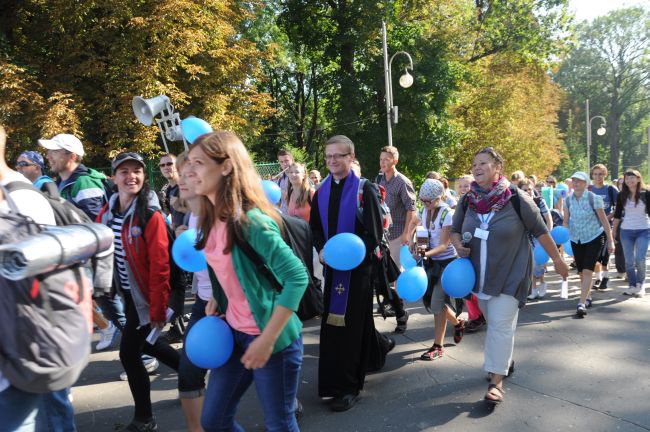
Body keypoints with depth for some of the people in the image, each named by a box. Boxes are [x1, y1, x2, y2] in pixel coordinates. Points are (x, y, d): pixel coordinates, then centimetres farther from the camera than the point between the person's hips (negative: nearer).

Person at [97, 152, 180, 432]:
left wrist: (158, 308, -18)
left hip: (145, 295, -7)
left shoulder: (151, 215, -19)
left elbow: (160, 266, -20)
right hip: (126, 293, 7)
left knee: (129, 353, -2)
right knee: (145, 342, 22)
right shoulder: (106, 212, 1)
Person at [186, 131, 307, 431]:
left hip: (271, 339, -8)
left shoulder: (251, 221, -23)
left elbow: (297, 277, -28)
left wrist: (267, 340, -27)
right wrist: (215, 299, 5)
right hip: (234, 333, 8)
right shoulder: (212, 220, 3)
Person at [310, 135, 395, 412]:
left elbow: (375, 231, -11)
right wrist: (322, 250, -7)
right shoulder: (322, 192, 8)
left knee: (349, 322, -2)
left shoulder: (365, 189, -8)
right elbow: (315, 227, 11)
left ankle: (348, 387, 10)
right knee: (344, 321, 15)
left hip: (358, 265, -5)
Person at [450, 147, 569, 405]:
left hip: (510, 274, -4)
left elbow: (540, 231, -5)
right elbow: (455, 231, 10)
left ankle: (496, 381, 0)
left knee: (501, 324, -8)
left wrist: (557, 260, 2)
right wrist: (459, 246, -11)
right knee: (494, 323, 17)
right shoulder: (468, 201, -3)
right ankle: (505, 360, 40)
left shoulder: (516, 199, -15)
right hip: (480, 275, 5)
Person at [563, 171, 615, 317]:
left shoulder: (594, 198, -13)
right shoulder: (568, 200, -1)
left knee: (587, 271, -13)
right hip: (576, 240, 4)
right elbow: (566, 221, 6)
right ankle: (588, 297, 32)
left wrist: (610, 241, -6)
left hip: (594, 238, -4)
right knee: (581, 272, 11)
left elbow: (604, 221, -8)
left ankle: (582, 303, -14)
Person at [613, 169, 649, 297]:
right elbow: (617, 214, 7)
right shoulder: (622, 195, 2)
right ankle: (632, 285, 18)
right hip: (626, 231, 2)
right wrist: (614, 231, 7)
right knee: (629, 261, 5)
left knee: (640, 260, -8)